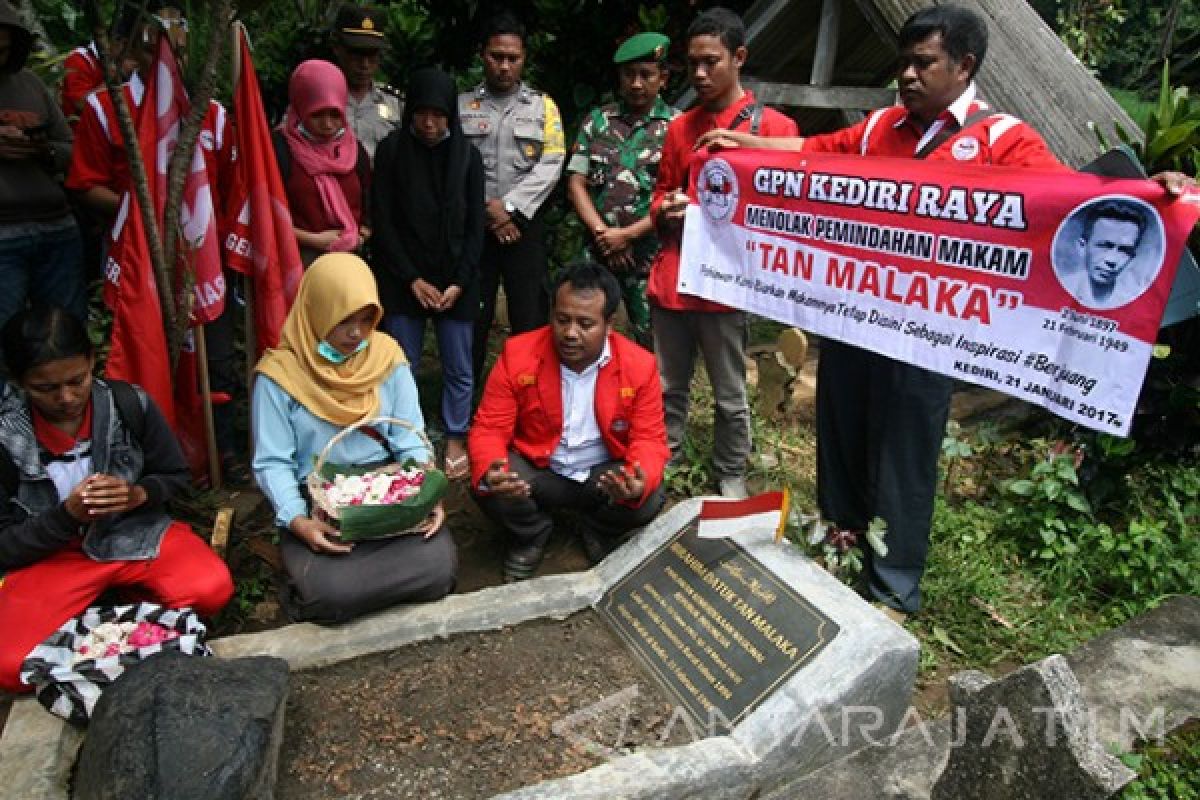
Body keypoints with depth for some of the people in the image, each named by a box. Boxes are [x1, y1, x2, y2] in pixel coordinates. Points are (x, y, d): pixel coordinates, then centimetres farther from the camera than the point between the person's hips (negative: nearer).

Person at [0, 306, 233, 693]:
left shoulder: (129, 404, -13)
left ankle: (120, 592, 4)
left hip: (133, 530, 1)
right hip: (48, 555, -1)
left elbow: (176, 475, 3)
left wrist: (137, 494, -20)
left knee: (213, 589, -26)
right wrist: (66, 516, -27)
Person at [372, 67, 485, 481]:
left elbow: (475, 226, 1)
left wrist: (460, 282, -8)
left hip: (455, 280, 1)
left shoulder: (467, 155, 0)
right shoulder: (391, 149, -3)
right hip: (403, 279, 0)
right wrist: (412, 278, -9)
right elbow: (383, 221, -4)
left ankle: (455, 440, 21)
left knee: (458, 368, 5)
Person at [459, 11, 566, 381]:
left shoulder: (543, 105, 9)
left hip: (524, 225, 0)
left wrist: (510, 207, -12)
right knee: (472, 317, 5)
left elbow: (551, 164, -2)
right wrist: (486, 208, -10)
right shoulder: (462, 105, 8)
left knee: (529, 319, 0)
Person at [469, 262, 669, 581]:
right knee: (490, 491, -29)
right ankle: (531, 534, 9)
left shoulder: (640, 365, -15)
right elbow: (489, 428, -13)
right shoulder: (517, 354, -17)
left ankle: (598, 531, 11)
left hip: (604, 474, 1)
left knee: (648, 500, -27)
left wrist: (639, 482, -37)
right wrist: (490, 472, -38)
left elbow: (649, 438, -12)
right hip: (537, 471, 0)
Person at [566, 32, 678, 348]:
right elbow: (576, 184, 5)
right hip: (597, 250, 3)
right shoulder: (596, 120, 9)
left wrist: (627, 235, -11)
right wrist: (601, 234, -8)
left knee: (651, 343, 4)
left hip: (649, 255, -2)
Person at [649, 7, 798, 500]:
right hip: (670, 279, 4)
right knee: (668, 387, 13)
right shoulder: (679, 127, 15)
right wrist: (665, 210, 0)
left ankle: (730, 479, 25)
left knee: (729, 397, 7)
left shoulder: (773, 127, -1)